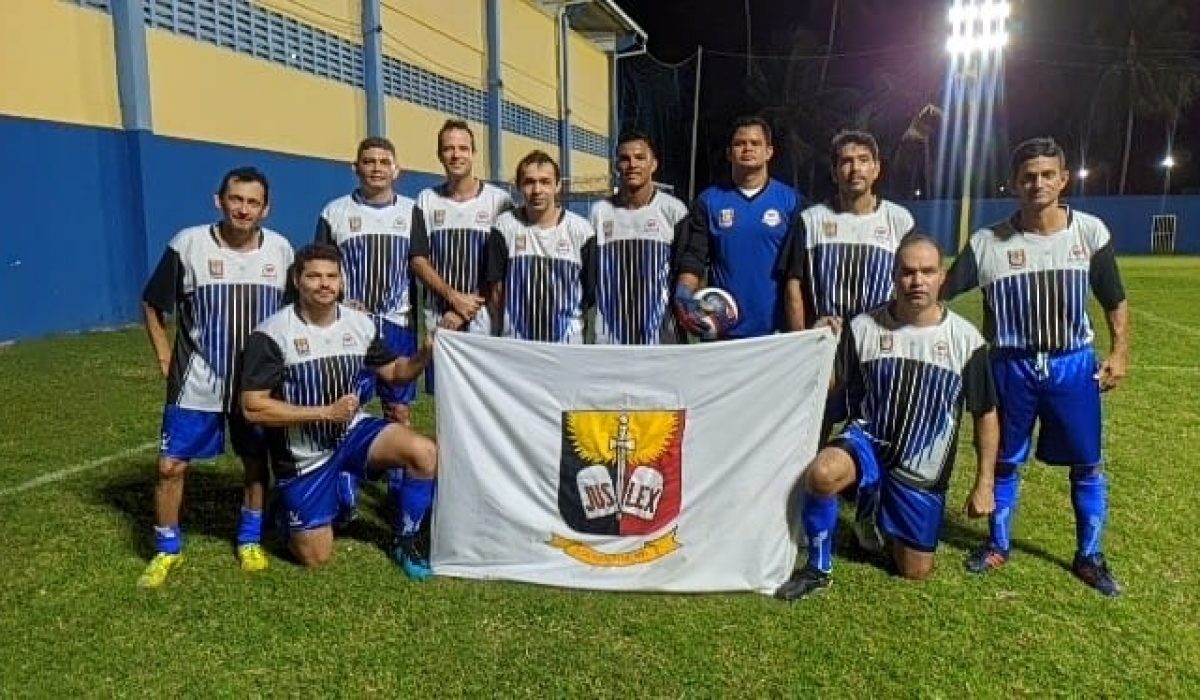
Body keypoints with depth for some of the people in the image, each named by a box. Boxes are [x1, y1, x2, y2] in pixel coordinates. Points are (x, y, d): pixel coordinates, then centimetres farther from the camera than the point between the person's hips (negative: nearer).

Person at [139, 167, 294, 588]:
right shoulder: (189, 244, -11)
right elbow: (152, 305, 1)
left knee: (257, 462, 11)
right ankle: (167, 549, 22)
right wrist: (165, 359, -3)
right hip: (197, 382, -1)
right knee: (170, 466, 1)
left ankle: (250, 540, 30)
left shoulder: (281, 249, -4)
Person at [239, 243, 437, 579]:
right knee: (316, 557, 2)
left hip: (352, 432, 3)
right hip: (303, 456, -3)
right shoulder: (271, 334, -18)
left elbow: (394, 372, 8)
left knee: (425, 452, -24)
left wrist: (425, 352, -14)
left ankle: (404, 542, -1)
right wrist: (326, 412, -23)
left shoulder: (361, 324, -4)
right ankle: (288, 510, 36)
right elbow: (253, 408, -20)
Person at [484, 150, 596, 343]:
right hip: (515, 342, 0)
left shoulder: (581, 230, -4)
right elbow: (496, 288, 3)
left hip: (568, 342, 0)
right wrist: (502, 331, 4)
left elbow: (593, 292, 2)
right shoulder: (505, 226, -3)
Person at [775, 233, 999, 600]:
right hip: (868, 439, -1)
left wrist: (984, 484, 2)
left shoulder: (965, 338, -7)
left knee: (915, 571, 10)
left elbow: (985, 415, 2)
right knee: (821, 474, -36)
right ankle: (818, 569, -10)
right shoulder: (863, 328, -8)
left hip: (923, 469, 1)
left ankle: (882, 519, 43)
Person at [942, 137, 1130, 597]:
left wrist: (1120, 353, 2)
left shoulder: (1090, 231, -3)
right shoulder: (988, 242, -8)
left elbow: (1115, 300, 6)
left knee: (1087, 464, 9)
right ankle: (998, 545, 30)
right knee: (1004, 461, 11)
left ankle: (1089, 557, 27)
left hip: (1073, 365, 1)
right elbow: (940, 292, -8)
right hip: (1011, 368, -1)